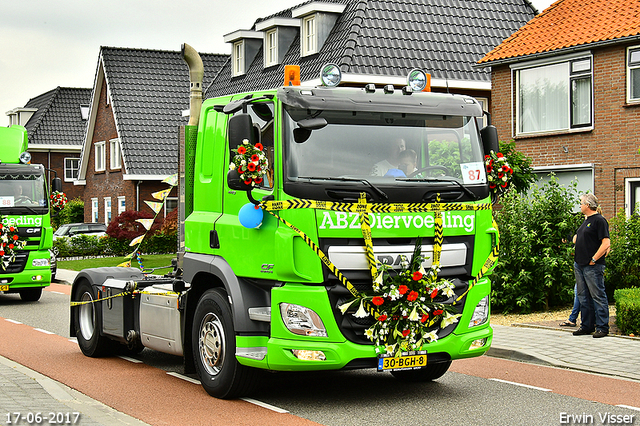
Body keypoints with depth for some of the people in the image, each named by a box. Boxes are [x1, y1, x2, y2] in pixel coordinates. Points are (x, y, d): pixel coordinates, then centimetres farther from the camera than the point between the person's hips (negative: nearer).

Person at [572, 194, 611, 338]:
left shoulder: (599, 220, -11)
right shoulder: (586, 220, 17)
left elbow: (606, 243, -18)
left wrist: (593, 260, -17)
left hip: (593, 266, -10)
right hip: (580, 265, 10)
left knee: (598, 296, -5)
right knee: (583, 297, 12)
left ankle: (602, 327, -1)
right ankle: (587, 326, 18)